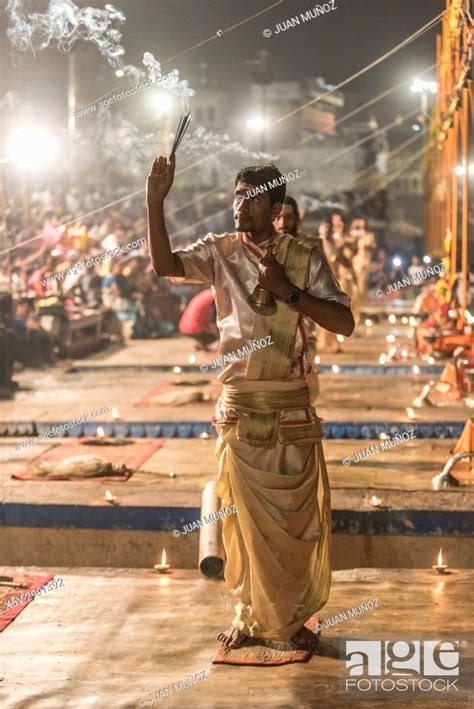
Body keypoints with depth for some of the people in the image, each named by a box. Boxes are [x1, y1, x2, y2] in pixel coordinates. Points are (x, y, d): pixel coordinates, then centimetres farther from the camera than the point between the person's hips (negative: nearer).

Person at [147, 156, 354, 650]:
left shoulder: (304, 258, -1)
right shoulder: (220, 252, 1)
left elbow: (344, 323, -8)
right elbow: (165, 265, -18)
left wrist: (288, 290, -18)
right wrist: (155, 203, -29)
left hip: (292, 409, 0)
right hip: (240, 408, 0)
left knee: (299, 517, 6)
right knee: (245, 516, 7)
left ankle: (294, 617, 22)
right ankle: (249, 615, 22)